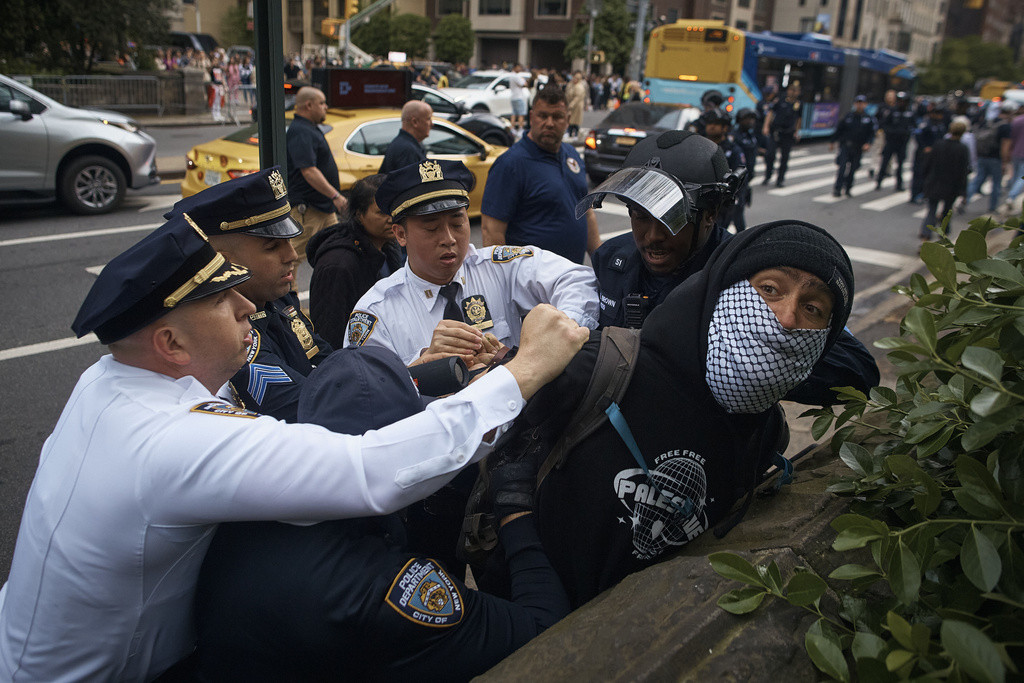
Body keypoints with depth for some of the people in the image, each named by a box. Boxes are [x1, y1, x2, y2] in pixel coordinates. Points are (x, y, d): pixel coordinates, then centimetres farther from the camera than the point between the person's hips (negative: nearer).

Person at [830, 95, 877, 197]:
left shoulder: (869, 119, 4)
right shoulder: (848, 117, 5)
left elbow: (871, 134, 2)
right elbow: (839, 130, 10)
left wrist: (868, 143, -14)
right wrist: (832, 142, 9)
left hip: (858, 149, 1)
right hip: (845, 146, -1)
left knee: (853, 169, 6)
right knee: (843, 168, -12)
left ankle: (847, 189, 20)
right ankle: (837, 189, -11)